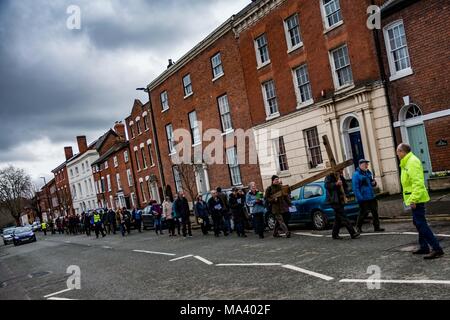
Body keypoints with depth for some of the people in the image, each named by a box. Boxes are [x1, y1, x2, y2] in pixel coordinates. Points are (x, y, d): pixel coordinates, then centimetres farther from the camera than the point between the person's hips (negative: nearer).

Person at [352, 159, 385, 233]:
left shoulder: (368, 172, 13)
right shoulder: (356, 175, -11)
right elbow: (355, 188, -16)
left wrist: (374, 183, 0)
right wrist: (360, 198, -22)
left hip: (372, 197, 7)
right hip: (363, 199, -7)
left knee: (375, 212, 7)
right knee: (363, 213, -1)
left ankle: (377, 227, 15)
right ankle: (358, 227, 17)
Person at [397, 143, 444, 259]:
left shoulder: (412, 162, -17)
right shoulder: (407, 162, 15)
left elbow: (417, 182, -24)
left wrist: (413, 199, -26)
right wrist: (410, 199, 20)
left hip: (416, 199, -11)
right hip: (414, 198, 11)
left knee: (421, 223, -10)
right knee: (418, 222, 17)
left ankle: (437, 249, -8)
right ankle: (424, 247, 26)